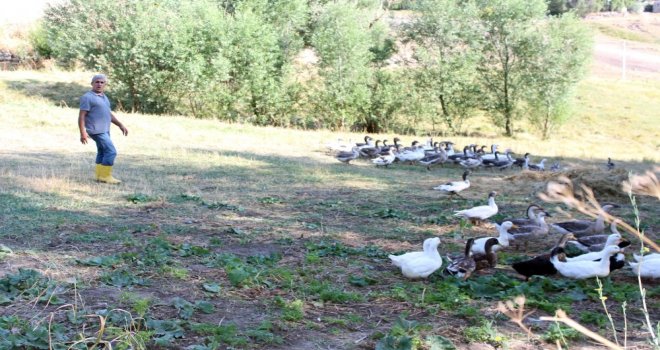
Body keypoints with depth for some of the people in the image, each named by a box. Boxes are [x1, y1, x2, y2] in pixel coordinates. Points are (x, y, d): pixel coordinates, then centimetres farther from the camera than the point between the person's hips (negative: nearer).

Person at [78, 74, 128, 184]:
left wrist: (120, 125, 17)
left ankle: (100, 176, 18)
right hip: (96, 131, -9)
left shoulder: (103, 97, 16)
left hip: (104, 130, 9)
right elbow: (81, 116, -14)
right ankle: (105, 176, -8)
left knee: (102, 152, 12)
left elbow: (109, 114, 24)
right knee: (111, 151, -13)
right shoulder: (88, 97, -10)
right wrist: (83, 133, -21)